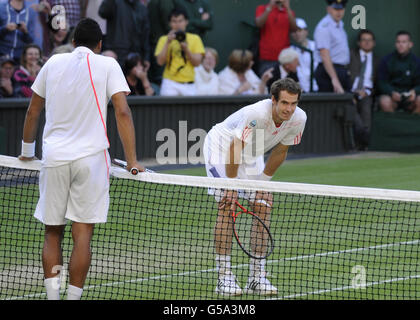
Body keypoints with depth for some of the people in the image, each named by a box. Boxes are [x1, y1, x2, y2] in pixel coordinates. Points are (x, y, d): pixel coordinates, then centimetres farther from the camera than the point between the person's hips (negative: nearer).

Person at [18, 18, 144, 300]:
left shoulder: (54, 63, 11)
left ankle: (52, 295, -3)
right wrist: (132, 161, -6)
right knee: (83, 235, -2)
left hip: (53, 159, 3)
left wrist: (27, 150, 31)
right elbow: (122, 112, -7)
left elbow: (33, 112, 17)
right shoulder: (107, 65, 2)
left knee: (53, 234, 9)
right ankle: (73, 298, -7)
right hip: (90, 157, -2)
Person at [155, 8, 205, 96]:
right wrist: (168, 43, -8)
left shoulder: (195, 39, 10)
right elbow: (160, 61, -1)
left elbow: (197, 62, 3)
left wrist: (186, 49, -11)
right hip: (170, 83, -1)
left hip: (189, 84, 1)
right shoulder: (164, 39, 9)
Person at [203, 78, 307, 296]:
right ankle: (224, 277, -14)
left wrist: (263, 182, 0)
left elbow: (280, 151, -1)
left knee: (263, 206, -5)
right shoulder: (256, 114, -37)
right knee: (227, 207, -16)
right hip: (221, 145, -6)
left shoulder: (298, 119, -18)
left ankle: (256, 277, 0)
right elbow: (235, 148, -29)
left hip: (252, 155, 6)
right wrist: (232, 187, -23)